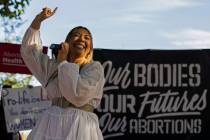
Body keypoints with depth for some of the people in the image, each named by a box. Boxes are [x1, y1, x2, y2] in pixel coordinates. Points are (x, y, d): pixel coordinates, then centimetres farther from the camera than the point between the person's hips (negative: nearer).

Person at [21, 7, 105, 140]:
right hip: (50, 127, 5)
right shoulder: (54, 66, 15)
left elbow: (77, 95, -17)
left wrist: (63, 62, -4)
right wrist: (38, 20, 12)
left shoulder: (95, 67, -2)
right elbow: (28, 50, 21)